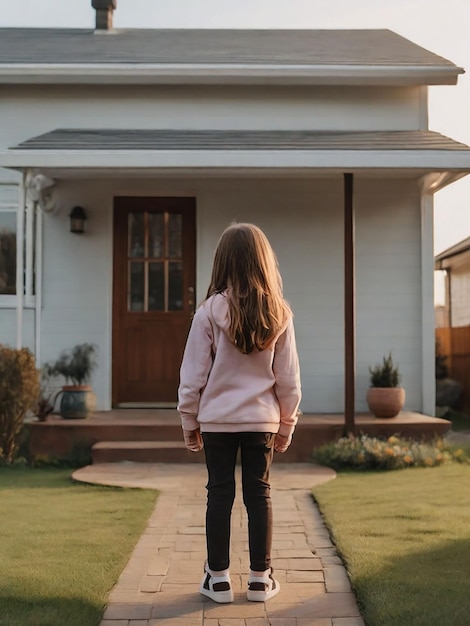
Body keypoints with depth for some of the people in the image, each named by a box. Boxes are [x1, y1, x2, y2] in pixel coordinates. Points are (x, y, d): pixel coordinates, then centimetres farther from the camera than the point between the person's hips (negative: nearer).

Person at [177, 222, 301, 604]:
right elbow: (288, 378, 1)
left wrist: (189, 421, 5)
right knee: (259, 493, 10)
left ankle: (219, 578, 15)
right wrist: (286, 424, 12)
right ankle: (260, 578, 17)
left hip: (217, 419, -1)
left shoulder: (211, 310, -10)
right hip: (262, 419, 2)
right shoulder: (278, 314, -3)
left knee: (220, 493, 8)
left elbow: (193, 374, -7)